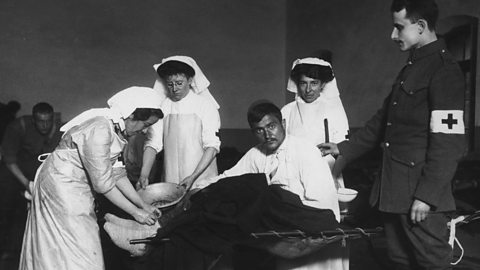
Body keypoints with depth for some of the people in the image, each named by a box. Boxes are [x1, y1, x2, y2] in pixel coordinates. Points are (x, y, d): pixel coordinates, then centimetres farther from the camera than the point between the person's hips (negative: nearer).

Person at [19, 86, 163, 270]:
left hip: (77, 189, 9)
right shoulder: (99, 129, -29)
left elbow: (115, 172, 4)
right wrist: (135, 212, -19)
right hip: (61, 185, -9)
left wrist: (142, 205, 1)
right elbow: (102, 183, -26)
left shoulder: (116, 129, 0)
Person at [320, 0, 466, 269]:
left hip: (421, 195, -9)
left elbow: (448, 142, -18)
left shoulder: (444, 70, -12)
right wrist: (344, 149, 20)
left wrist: (427, 195, -20)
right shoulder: (411, 68, 16)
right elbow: (383, 120, 22)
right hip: (395, 191, 9)